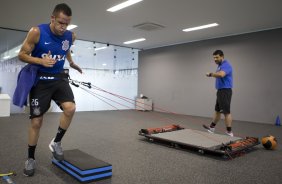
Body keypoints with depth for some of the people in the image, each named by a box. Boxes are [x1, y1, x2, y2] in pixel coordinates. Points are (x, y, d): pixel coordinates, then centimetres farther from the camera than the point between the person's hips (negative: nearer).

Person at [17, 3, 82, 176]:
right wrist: (41, 61, -24)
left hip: (59, 77, 3)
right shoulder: (37, 32, -15)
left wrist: (72, 63, 14)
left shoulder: (71, 36, -3)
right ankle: (31, 159, 21)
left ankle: (56, 142, 2)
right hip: (41, 79, -3)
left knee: (70, 108, -23)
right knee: (36, 121, 2)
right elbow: (22, 55, -9)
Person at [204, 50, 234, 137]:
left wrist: (210, 74, -25)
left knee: (226, 112, -5)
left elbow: (221, 74, -38)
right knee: (217, 110, 17)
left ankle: (229, 132, 3)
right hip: (220, 91, 10)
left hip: (225, 91, -10)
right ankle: (212, 128, 28)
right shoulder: (220, 65, 15)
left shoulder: (226, 65, -17)